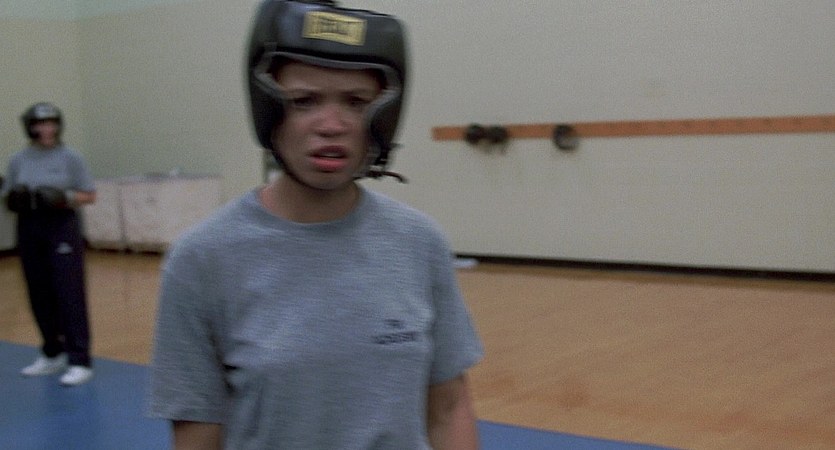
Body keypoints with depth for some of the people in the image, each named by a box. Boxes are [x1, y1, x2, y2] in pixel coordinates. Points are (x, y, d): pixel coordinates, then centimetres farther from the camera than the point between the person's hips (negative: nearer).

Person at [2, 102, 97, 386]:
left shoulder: (70, 158, -1)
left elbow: (89, 196, -1)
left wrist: (64, 198, -18)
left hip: (62, 229, -3)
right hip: (29, 230, 4)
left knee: (69, 294, -7)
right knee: (40, 296, 8)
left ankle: (80, 362, -6)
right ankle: (53, 354, 23)